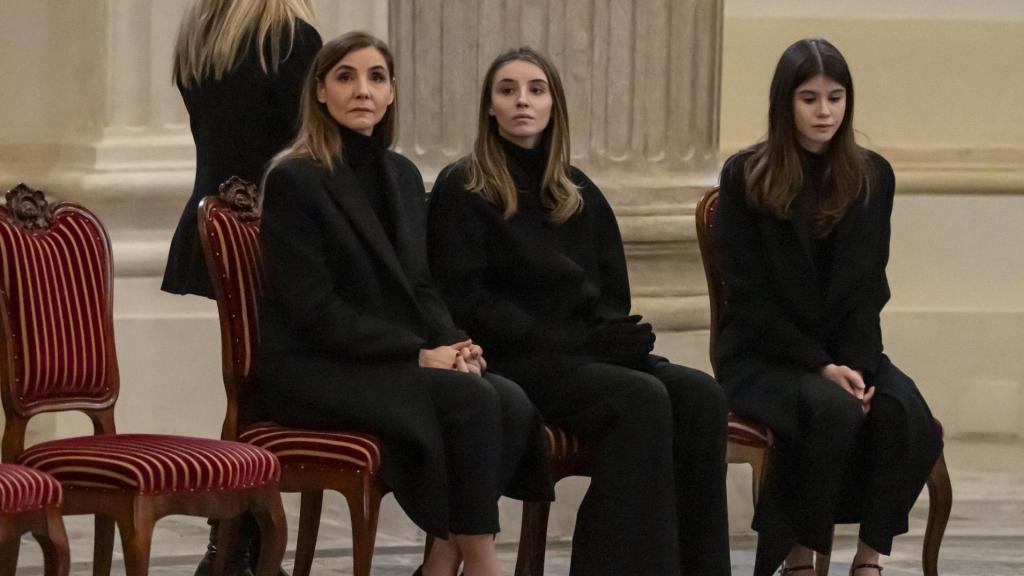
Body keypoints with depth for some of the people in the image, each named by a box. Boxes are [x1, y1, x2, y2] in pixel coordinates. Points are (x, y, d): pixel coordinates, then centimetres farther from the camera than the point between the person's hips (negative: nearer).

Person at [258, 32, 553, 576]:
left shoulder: (402, 175, 14)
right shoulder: (293, 180, -9)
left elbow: (421, 287, 15)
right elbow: (313, 309, -14)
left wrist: (453, 346, -7)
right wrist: (418, 354, -18)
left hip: (394, 360, 7)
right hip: (316, 369, -7)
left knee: (513, 404, -21)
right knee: (472, 402, -28)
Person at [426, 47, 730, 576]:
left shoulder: (580, 195, 19)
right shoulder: (462, 190, 0)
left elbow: (612, 291, 20)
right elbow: (464, 300, -9)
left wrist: (621, 335, -5)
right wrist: (568, 343, -15)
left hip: (584, 352, 6)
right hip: (512, 362, -6)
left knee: (701, 396, -22)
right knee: (641, 400, -32)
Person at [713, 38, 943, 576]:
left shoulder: (872, 177, 5)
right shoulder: (746, 176, -4)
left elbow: (866, 289, 2)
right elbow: (749, 295, -8)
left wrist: (856, 367, -16)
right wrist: (821, 367, -17)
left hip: (848, 348, 3)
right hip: (762, 355, -3)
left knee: (906, 413, -28)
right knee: (834, 411, -33)